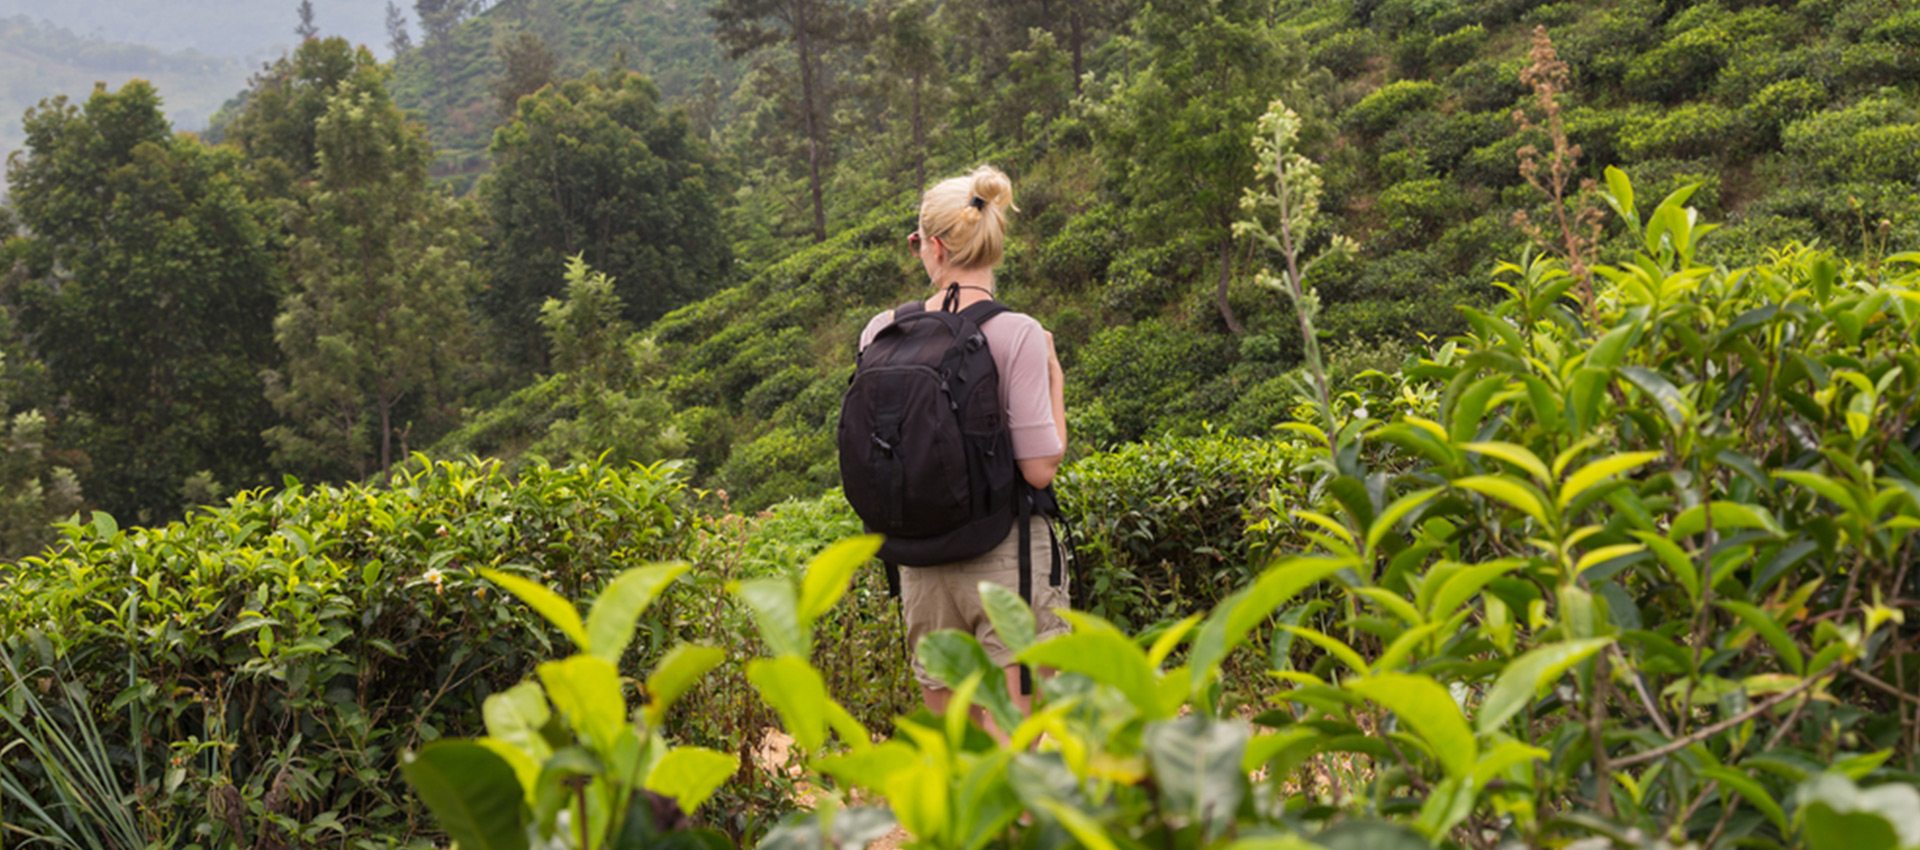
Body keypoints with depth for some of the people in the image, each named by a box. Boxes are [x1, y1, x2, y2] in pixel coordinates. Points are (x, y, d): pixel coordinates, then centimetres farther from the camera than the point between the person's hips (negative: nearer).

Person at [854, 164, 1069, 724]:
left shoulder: (881, 332, 1)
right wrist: (1054, 377, 0)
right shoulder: (1017, 335, -12)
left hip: (922, 561, 5)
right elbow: (1039, 467, -14)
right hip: (1006, 557, -4)